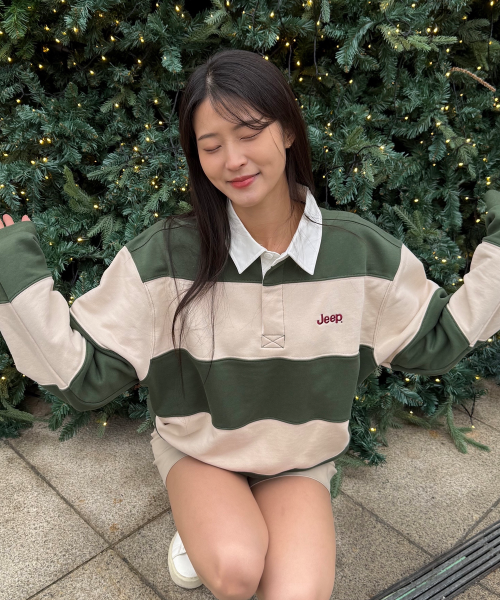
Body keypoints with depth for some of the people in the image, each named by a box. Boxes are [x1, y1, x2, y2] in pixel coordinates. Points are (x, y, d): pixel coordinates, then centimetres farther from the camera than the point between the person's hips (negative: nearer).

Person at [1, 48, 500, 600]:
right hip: (197, 449, -1)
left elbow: (436, 339, -1)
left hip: (301, 458, 2)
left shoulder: (363, 252, -15)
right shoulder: (165, 255, -22)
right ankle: (202, 520, 11)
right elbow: (86, 374, -18)